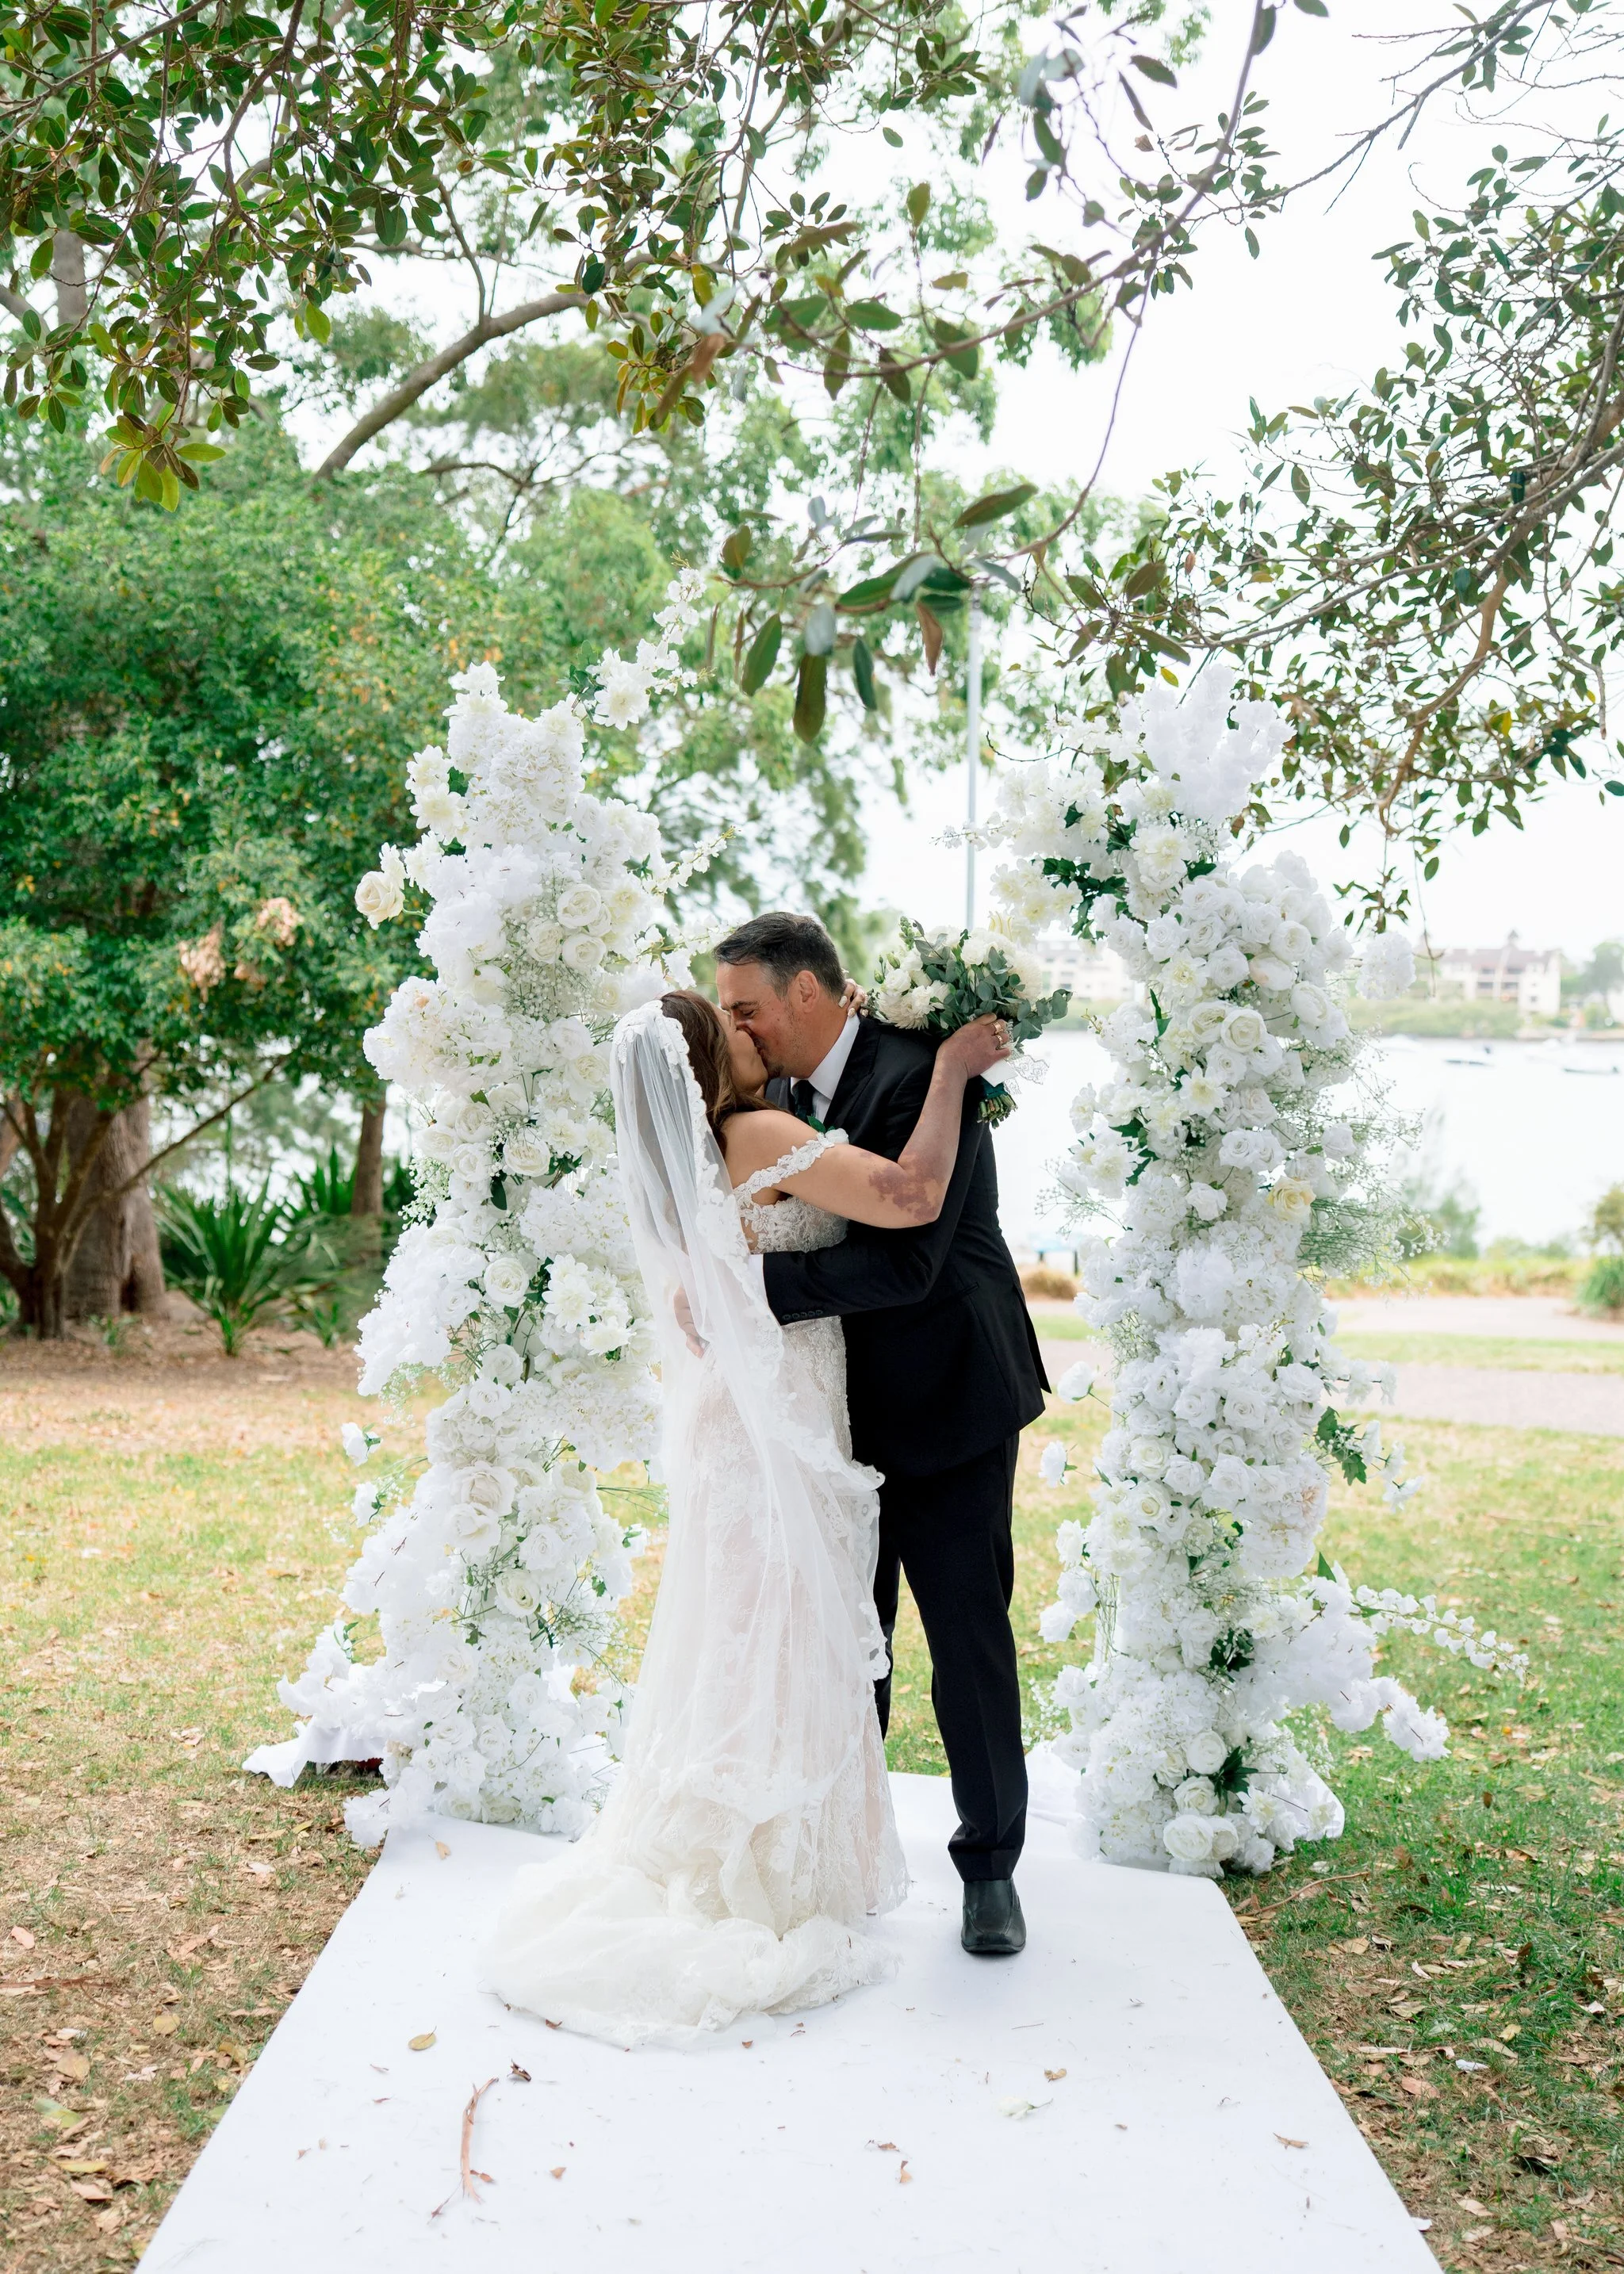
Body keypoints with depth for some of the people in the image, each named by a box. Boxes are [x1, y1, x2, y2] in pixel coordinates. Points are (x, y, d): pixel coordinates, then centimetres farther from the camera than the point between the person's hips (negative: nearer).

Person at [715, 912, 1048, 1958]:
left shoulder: (920, 1076, -22)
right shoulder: (787, 1091, 2)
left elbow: (903, 1262, -30)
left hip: (945, 1401, -7)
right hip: (844, 1407, 7)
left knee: (969, 1637, 4)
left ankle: (990, 1866, 20)